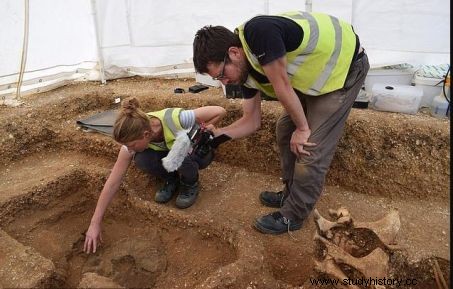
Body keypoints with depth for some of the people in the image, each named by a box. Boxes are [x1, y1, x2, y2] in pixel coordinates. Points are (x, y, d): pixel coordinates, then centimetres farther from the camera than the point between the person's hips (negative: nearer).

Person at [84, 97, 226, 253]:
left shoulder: (175, 119, -39)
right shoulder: (134, 138, -25)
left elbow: (220, 111, -28)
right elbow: (113, 182, -23)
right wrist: (94, 223, -22)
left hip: (200, 151, -3)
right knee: (141, 159, -28)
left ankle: (191, 184, -4)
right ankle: (171, 179, 2)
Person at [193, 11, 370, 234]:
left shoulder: (259, 32, -32)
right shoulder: (246, 69, -5)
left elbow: (282, 87, -26)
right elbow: (252, 121, 1)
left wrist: (302, 128, -13)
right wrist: (216, 134, -10)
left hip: (345, 65, -8)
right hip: (311, 73, 8)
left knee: (311, 147, -8)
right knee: (285, 129, 13)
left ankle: (293, 216, 10)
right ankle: (291, 194, 30)